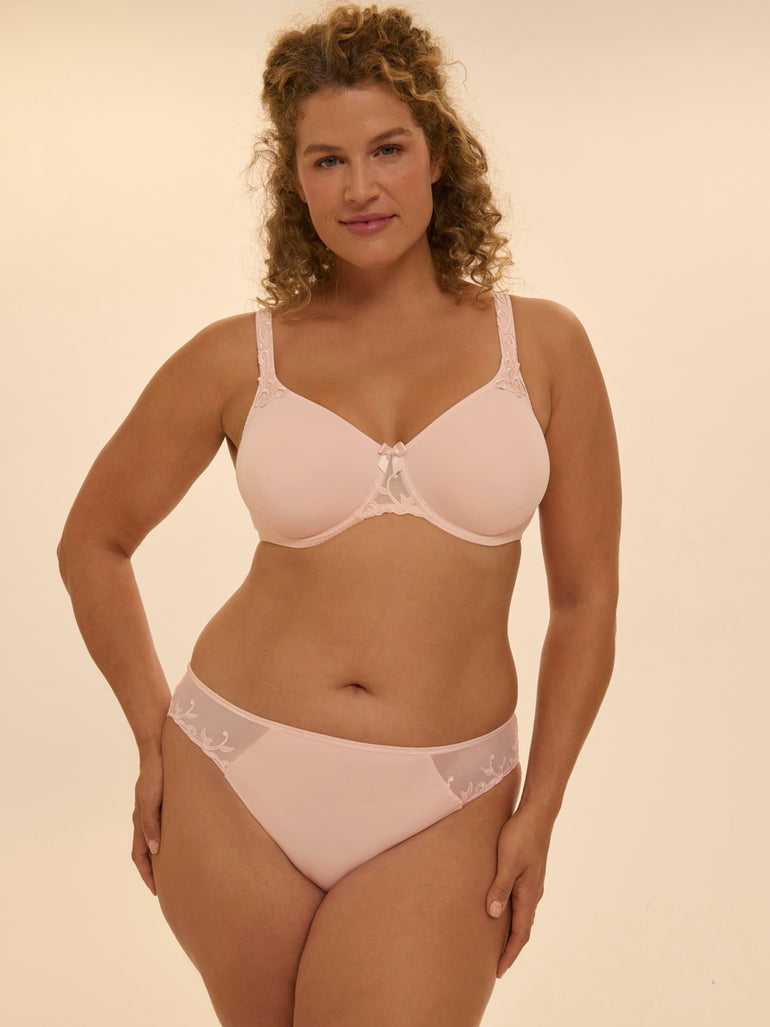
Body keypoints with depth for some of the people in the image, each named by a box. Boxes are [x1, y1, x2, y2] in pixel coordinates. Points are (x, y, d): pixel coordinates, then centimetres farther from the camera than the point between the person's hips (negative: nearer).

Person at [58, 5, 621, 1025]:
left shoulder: (542, 346, -1)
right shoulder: (239, 359, -1)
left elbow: (585, 599, 3)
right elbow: (93, 542, 11)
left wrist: (537, 815, 0)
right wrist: (155, 738, 7)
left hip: (435, 818, -1)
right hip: (235, 788, 1)